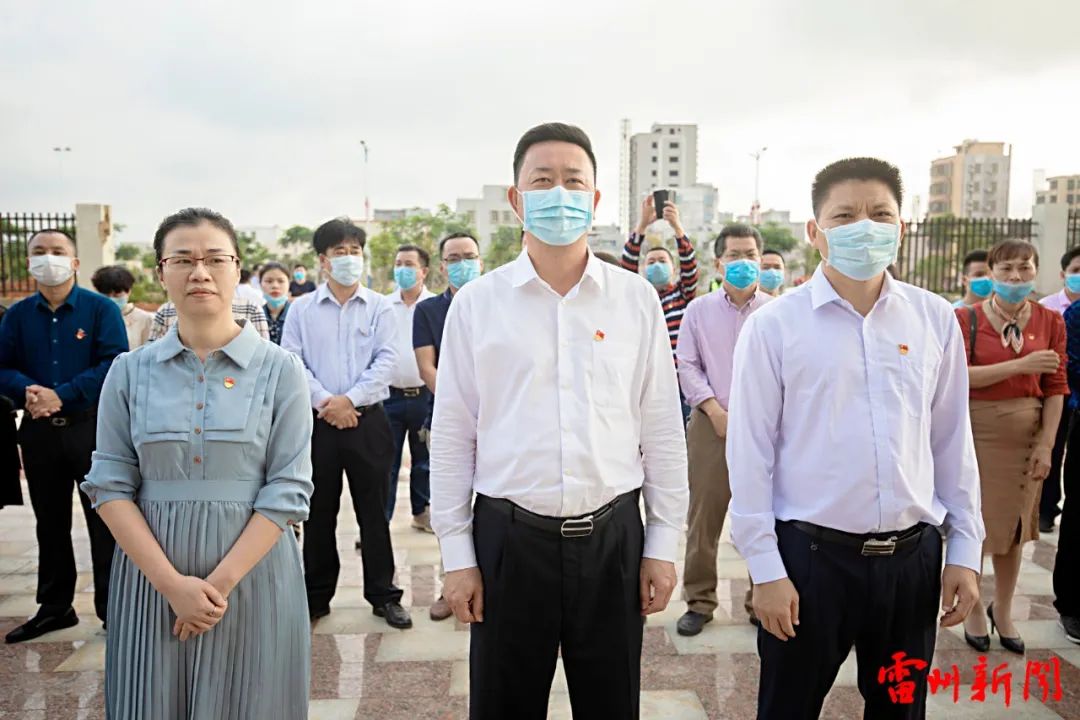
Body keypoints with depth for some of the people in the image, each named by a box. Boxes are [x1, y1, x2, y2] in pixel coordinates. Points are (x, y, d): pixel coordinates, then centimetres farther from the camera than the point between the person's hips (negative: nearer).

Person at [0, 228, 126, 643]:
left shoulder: (101, 309, -4)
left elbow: (114, 364, -14)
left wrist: (62, 395, -20)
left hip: (92, 427, -4)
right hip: (39, 431, 4)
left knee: (104, 521, 2)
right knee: (50, 524, 14)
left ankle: (112, 607, 13)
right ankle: (54, 607, 28)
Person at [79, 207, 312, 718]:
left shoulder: (279, 369, -5)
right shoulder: (130, 371, 1)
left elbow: (288, 490, -8)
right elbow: (110, 486, -1)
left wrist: (221, 582, -14)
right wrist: (172, 582, -11)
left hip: (251, 567, -1)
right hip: (150, 570, 2)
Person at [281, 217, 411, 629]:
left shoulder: (379, 308, 4)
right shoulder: (301, 309, 6)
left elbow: (386, 361, -4)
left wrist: (349, 399, -13)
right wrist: (325, 402, -12)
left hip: (367, 420, -1)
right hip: (318, 421, 1)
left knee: (373, 511, 5)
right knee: (318, 512, 10)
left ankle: (383, 595, 16)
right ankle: (317, 595, 23)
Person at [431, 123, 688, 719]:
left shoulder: (637, 298, 1)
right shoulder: (476, 303, -1)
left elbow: (662, 430, 4)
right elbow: (452, 436, 1)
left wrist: (663, 542, 4)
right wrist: (456, 552, 1)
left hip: (612, 535, 1)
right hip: (508, 537, 0)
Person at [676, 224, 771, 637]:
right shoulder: (699, 310, 7)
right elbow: (687, 366, 4)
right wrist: (716, 411, -7)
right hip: (711, 423, 1)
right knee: (704, 515, 4)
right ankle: (699, 601, 17)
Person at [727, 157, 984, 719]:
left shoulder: (935, 320, 2)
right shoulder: (773, 326, -8)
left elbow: (953, 441, 8)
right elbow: (750, 455, -7)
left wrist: (965, 550, 8)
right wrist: (766, 569, -8)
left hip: (913, 555, 3)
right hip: (810, 555, -3)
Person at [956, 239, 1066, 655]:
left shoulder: (1050, 321, 3)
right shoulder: (966, 319, -6)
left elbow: (1056, 387, 2)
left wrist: (1046, 444, -4)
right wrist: (1021, 364, -22)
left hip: (1026, 434, 3)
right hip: (976, 430, -3)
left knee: (1013, 526, 14)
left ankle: (1003, 611, 32)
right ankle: (973, 611, 26)